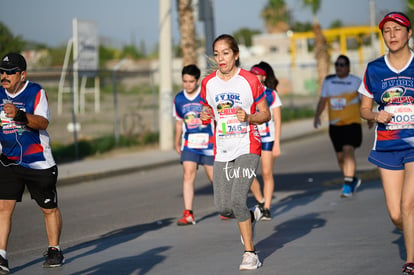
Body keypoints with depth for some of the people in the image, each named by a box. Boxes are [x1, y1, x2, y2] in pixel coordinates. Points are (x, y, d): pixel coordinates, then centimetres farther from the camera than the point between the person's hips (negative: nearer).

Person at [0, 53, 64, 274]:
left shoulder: (36, 92, -9)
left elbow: (43, 123, -23)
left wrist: (19, 115, -38)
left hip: (39, 163, -3)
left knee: (49, 209, 9)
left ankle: (54, 250, 27)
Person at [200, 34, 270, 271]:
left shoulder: (250, 81, -5)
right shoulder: (208, 83, 5)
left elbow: (266, 114, 2)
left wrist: (248, 117, -18)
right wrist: (206, 116, -6)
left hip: (247, 147, -5)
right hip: (222, 151, 5)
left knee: (238, 200, -19)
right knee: (223, 207, 3)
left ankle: (250, 253, -4)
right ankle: (252, 215, 38)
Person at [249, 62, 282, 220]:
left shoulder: (271, 94, -2)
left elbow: (277, 121, -2)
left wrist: (277, 143, -8)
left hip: (267, 137, -3)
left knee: (267, 173, -1)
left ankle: (267, 209, 7)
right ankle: (260, 201, 13)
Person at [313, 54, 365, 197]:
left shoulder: (356, 81, 0)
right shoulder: (328, 81, 7)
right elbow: (322, 100, 9)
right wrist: (317, 116, -4)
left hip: (352, 123, -4)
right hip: (335, 125, 4)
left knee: (348, 151, -20)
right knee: (340, 156, 10)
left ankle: (347, 186, -22)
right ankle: (353, 180, 33)